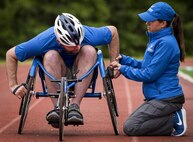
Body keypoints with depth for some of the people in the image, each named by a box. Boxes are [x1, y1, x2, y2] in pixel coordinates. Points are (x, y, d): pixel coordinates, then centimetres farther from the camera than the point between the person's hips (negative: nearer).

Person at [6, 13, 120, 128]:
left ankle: (75, 105, -33)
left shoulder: (88, 35, -25)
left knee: (89, 51, -31)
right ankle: (58, 107, -32)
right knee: (51, 56, -34)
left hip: (82, 75, 1)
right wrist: (13, 85, -19)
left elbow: (113, 31, -5)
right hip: (55, 77, -1)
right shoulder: (44, 40, -28)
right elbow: (11, 54, -17)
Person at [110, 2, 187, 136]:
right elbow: (146, 65, 17)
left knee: (130, 128, -14)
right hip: (158, 97, 10)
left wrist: (123, 69, -10)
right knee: (132, 124, 14)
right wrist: (123, 59, 7)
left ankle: (174, 120, -7)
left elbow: (149, 74, -19)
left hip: (166, 99, -10)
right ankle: (173, 116, 9)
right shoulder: (156, 39, 13)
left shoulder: (166, 43, -18)